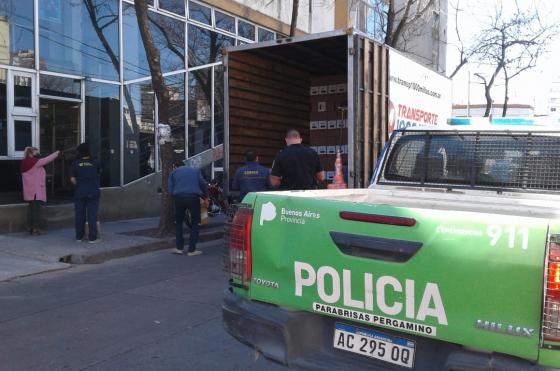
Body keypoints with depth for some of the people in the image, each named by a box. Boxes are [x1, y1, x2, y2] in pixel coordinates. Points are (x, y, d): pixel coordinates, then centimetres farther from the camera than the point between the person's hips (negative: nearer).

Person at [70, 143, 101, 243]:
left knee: (80, 215, 10)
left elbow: (72, 179, -2)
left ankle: (79, 237, 18)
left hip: (79, 192, 1)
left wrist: (79, 185, 14)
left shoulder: (75, 163, -2)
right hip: (93, 192, -1)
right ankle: (92, 238, 1)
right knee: (92, 215, 1)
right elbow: (98, 174, 12)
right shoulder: (95, 163, -1)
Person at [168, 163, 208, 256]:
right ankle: (192, 250, 4)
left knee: (178, 222, 19)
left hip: (179, 197, 1)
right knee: (195, 224, 8)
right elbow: (203, 184, 8)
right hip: (193, 197, -1)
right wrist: (205, 196, 19)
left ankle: (179, 247, 18)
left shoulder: (173, 172, 22)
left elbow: (170, 190, 9)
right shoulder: (196, 170, 22)